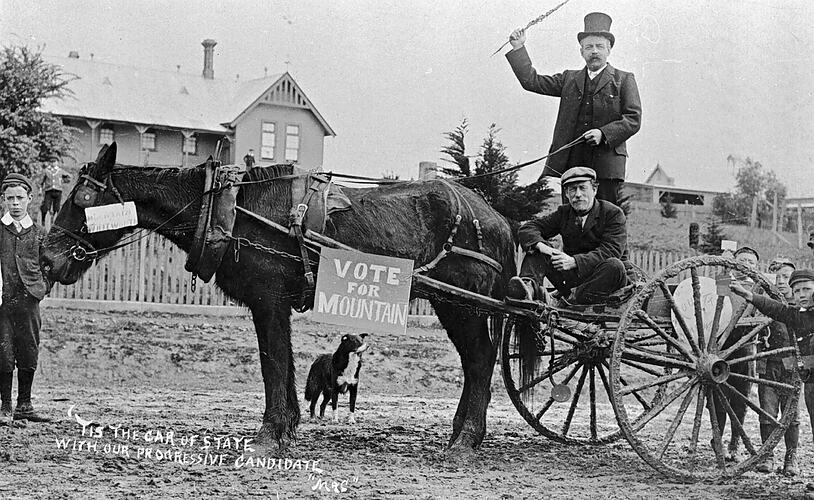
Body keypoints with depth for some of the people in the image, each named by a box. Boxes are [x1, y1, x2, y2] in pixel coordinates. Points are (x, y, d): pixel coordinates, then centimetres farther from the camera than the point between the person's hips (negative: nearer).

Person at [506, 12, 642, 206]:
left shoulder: (624, 80, 9)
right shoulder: (569, 79, 19)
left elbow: (633, 119, 0)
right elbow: (532, 81, 15)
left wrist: (604, 133, -14)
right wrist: (518, 48, 8)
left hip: (607, 163, -3)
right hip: (571, 161, 3)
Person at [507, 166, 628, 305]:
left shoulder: (614, 214, -5)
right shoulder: (563, 213, 9)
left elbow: (611, 251, -19)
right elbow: (528, 228, 3)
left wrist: (574, 261, -31)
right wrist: (541, 246, -22)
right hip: (573, 276, 4)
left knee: (614, 266, -35)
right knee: (536, 250, -10)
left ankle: (572, 299, -44)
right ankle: (529, 286, -39)